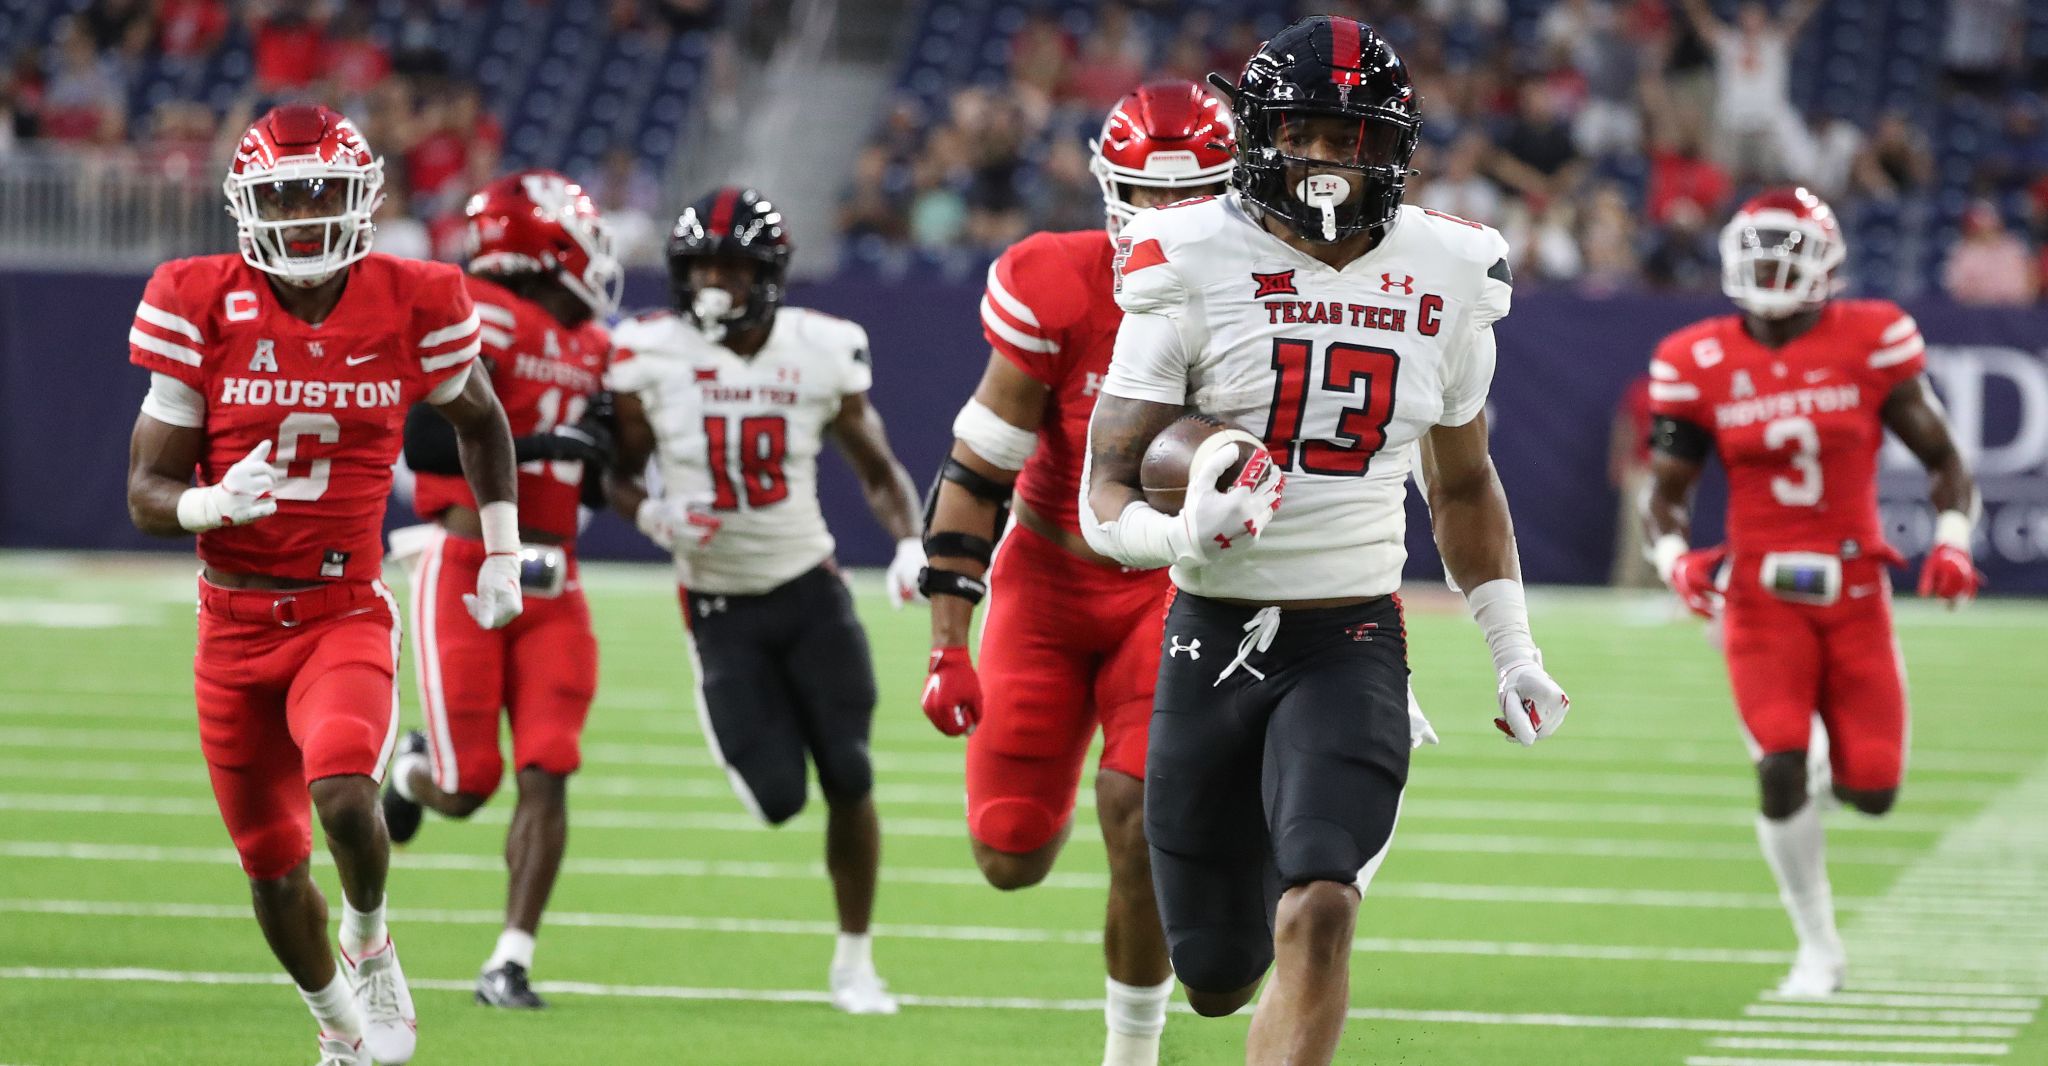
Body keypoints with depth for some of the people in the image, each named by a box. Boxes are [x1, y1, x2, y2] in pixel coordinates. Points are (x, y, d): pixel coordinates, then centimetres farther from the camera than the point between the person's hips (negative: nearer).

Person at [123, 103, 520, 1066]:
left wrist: (504, 553, 13)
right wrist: (211, 504, -26)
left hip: (345, 615, -1)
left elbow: (479, 421, 17)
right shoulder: (202, 309, -7)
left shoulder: (409, 307, -5)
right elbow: (146, 490, -4)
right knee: (272, 865, 9)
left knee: (343, 793, -29)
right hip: (234, 618, 1)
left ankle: (369, 943, 3)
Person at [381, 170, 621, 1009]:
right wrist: (541, 443, -25)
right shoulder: (477, 319, -11)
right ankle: (414, 770, 34)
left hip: (550, 584, 6)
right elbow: (422, 441, -20)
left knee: (546, 776, -6)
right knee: (466, 790, -2)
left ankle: (511, 962, -2)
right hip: (466, 574, -6)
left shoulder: (591, 347, 13)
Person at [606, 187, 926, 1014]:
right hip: (720, 605, -1)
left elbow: (878, 470, 6)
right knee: (777, 797, -9)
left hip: (809, 588, 1)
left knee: (848, 778, -4)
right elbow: (618, 477, 1)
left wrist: (910, 543, -11)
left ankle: (854, 961, 12)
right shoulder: (651, 358, -9)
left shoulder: (819, 355, -5)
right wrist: (652, 516, -21)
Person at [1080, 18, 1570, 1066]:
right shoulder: (1194, 265, -6)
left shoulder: (1443, 280, 4)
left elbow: (1463, 484, 21)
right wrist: (1179, 537, -30)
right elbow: (1106, 487, -8)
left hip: (1354, 639, 1)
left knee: (1317, 913, -23)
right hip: (1213, 636, -1)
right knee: (1218, 979, 8)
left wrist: (1514, 653, 18)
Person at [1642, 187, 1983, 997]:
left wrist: (1952, 541, -13)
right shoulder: (1700, 365, -1)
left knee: (1872, 791, -3)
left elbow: (1943, 460, 4)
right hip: (1761, 596, -1)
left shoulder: (1870, 342, -3)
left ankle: (1829, 760, 36)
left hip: (1854, 593, 1)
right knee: (1780, 771, -17)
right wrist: (1675, 559, -14)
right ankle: (1818, 946, 3)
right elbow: (1667, 493, 6)